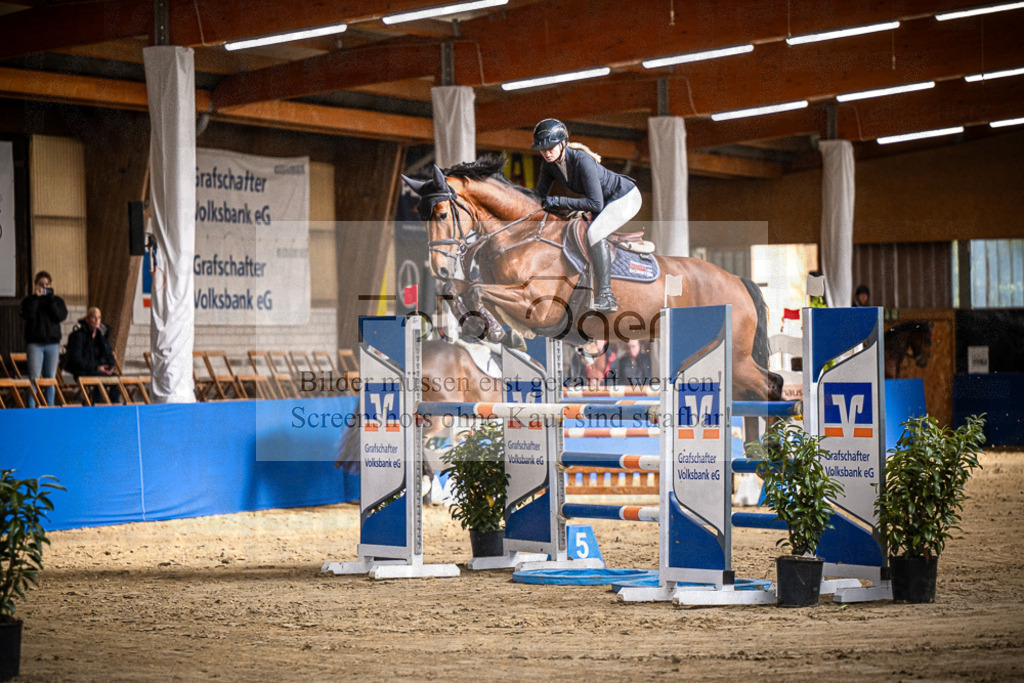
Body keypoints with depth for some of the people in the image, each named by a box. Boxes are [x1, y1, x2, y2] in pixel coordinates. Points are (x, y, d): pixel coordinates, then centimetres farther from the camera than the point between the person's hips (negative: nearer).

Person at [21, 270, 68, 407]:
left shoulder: (57, 300, 11)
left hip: (52, 343, 2)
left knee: (51, 378, 4)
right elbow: (29, 315, -13)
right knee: (34, 378, -10)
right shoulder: (29, 300, 6)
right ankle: (31, 408, -11)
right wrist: (35, 297, -12)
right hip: (35, 343, -2)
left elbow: (61, 316, -6)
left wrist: (51, 299, -10)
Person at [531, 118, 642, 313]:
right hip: (607, 200, 10)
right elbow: (541, 192, 3)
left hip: (626, 197, -10)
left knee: (594, 233, -28)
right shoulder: (549, 163, -9)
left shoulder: (582, 161, -33)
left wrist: (557, 201, -36)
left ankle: (605, 296, -29)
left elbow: (596, 203, -36)